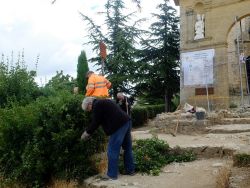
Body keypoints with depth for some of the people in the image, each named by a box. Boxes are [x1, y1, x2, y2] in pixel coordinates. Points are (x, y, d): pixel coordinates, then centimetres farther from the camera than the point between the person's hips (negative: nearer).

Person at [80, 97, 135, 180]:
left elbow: (95, 122, -7)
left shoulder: (97, 105, -6)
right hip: (126, 121, 10)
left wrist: (86, 133, 4)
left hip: (119, 125, -10)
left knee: (113, 150, -2)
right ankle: (130, 170, 27)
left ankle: (112, 174, 6)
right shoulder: (104, 101, 24)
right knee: (127, 147, 17)